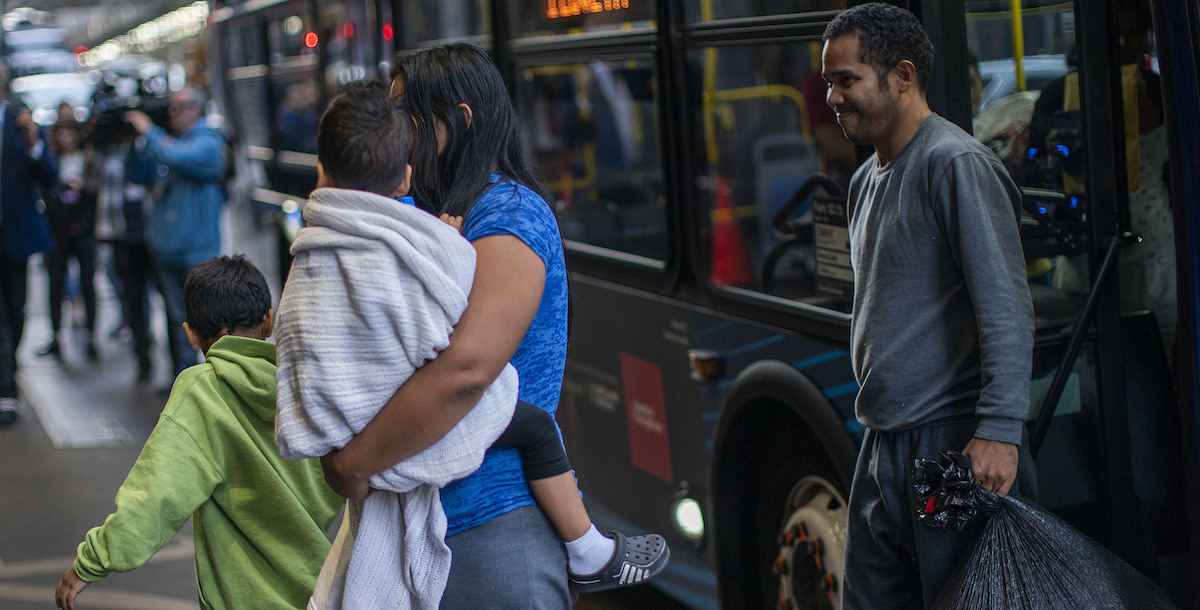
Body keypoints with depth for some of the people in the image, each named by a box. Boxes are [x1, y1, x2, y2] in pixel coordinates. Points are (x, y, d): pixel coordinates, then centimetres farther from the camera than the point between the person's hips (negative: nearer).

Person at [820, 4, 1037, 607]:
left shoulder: (956, 164, -11)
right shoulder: (866, 179, 17)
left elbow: (1006, 307, -17)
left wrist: (999, 432, -23)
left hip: (955, 441, -9)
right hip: (883, 445, 9)